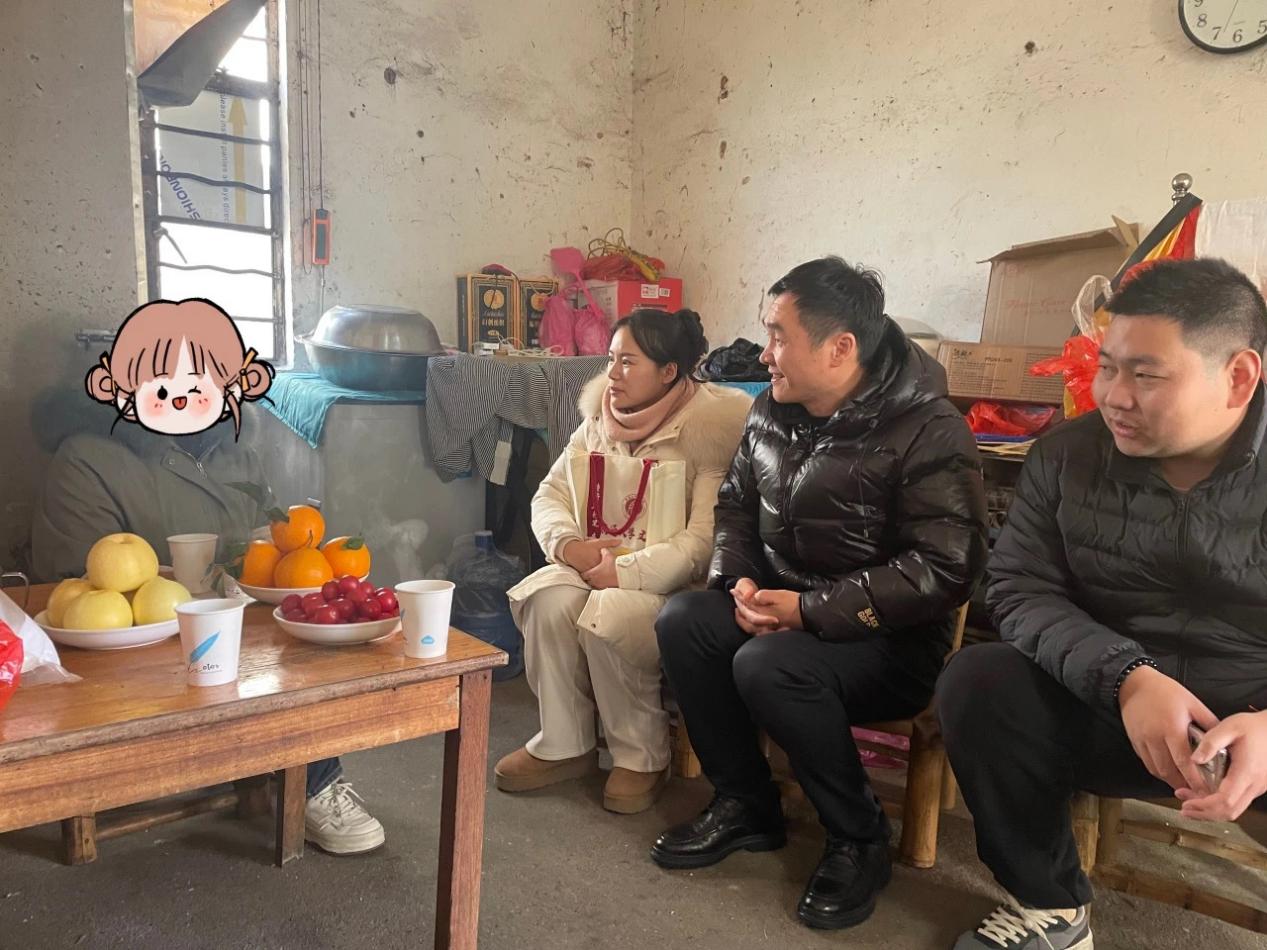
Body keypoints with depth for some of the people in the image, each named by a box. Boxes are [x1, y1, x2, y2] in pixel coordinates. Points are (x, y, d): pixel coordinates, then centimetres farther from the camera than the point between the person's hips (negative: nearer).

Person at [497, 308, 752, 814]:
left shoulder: (710, 428, -15)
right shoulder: (602, 419, 7)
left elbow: (705, 541, -23)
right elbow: (550, 493, 7)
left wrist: (624, 571, -26)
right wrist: (567, 544, -14)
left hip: (676, 583, -6)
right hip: (596, 565, 6)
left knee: (606, 616, -32)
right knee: (548, 597, -23)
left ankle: (643, 758, -7)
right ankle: (564, 744, -4)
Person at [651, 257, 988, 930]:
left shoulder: (928, 432, -17)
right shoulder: (772, 412, 5)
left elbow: (944, 569, -24)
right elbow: (736, 505, 15)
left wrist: (811, 610, -26)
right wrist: (738, 582, -6)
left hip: (890, 644, -6)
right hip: (786, 612, 7)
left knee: (768, 665, -32)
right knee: (682, 620, -17)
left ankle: (860, 841, -6)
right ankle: (744, 804, 2)